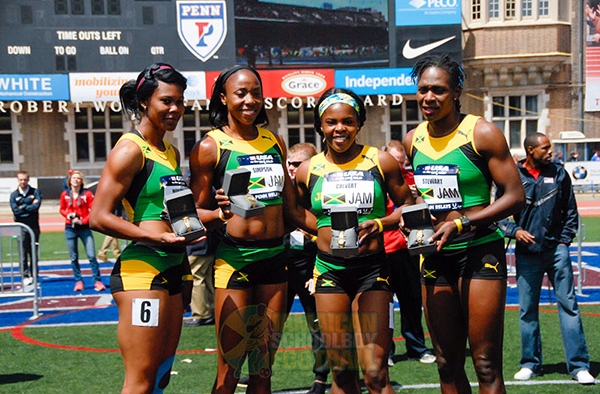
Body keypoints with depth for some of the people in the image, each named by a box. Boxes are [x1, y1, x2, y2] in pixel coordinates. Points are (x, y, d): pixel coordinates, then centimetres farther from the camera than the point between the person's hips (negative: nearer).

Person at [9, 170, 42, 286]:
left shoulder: (35, 192, 6)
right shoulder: (14, 195, 7)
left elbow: (36, 206, -9)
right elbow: (15, 210, -6)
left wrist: (23, 207, -6)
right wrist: (30, 205, -7)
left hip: (34, 226, 0)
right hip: (20, 227, 0)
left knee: (34, 252, 4)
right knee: (23, 252, -3)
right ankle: (25, 276, 0)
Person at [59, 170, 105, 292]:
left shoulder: (87, 194, -4)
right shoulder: (65, 194, 3)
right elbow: (62, 209, 15)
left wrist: (83, 221, -14)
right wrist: (68, 215, -6)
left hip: (84, 228, -2)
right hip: (70, 229, 2)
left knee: (92, 256, -8)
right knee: (73, 257, 6)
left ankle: (97, 281, -3)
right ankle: (78, 282, 15)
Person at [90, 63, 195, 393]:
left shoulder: (171, 153, 18)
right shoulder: (130, 149, -8)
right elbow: (100, 217, -15)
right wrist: (157, 237, -23)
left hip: (172, 269, 9)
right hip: (141, 269, -9)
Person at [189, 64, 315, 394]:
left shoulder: (275, 142, 13)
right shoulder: (210, 147, -3)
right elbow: (197, 212, -4)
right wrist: (221, 213, -25)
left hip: (275, 256, 5)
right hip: (235, 258, -5)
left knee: (263, 366, 11)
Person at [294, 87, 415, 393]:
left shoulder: (381, 162, 0)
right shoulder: (308, 170, 5)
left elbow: (408, 205, 6)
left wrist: (380, 224, -12)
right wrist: (325, 230, 1)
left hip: (372, 268, -2)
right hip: (329, 270, 2)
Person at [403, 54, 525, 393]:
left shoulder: (482, 133, -9)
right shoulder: (413, 140, 7)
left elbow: (516, 196, -11)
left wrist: (462, 223, -19)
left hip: (480, 251, -5)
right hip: (435, 255, 6)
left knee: (486, 365, -3)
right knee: (447, 365, 12)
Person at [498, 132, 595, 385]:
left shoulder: (558, 173, 5)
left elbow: (571, 211, 11)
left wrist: (564, 241, 4)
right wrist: (514, 231, -10)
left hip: (556, 250, 1)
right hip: (527, 253, 0)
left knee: (568, 305, -1)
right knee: (527, 310, 6)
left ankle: (578, 366, 5)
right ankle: (530, 363, 19)